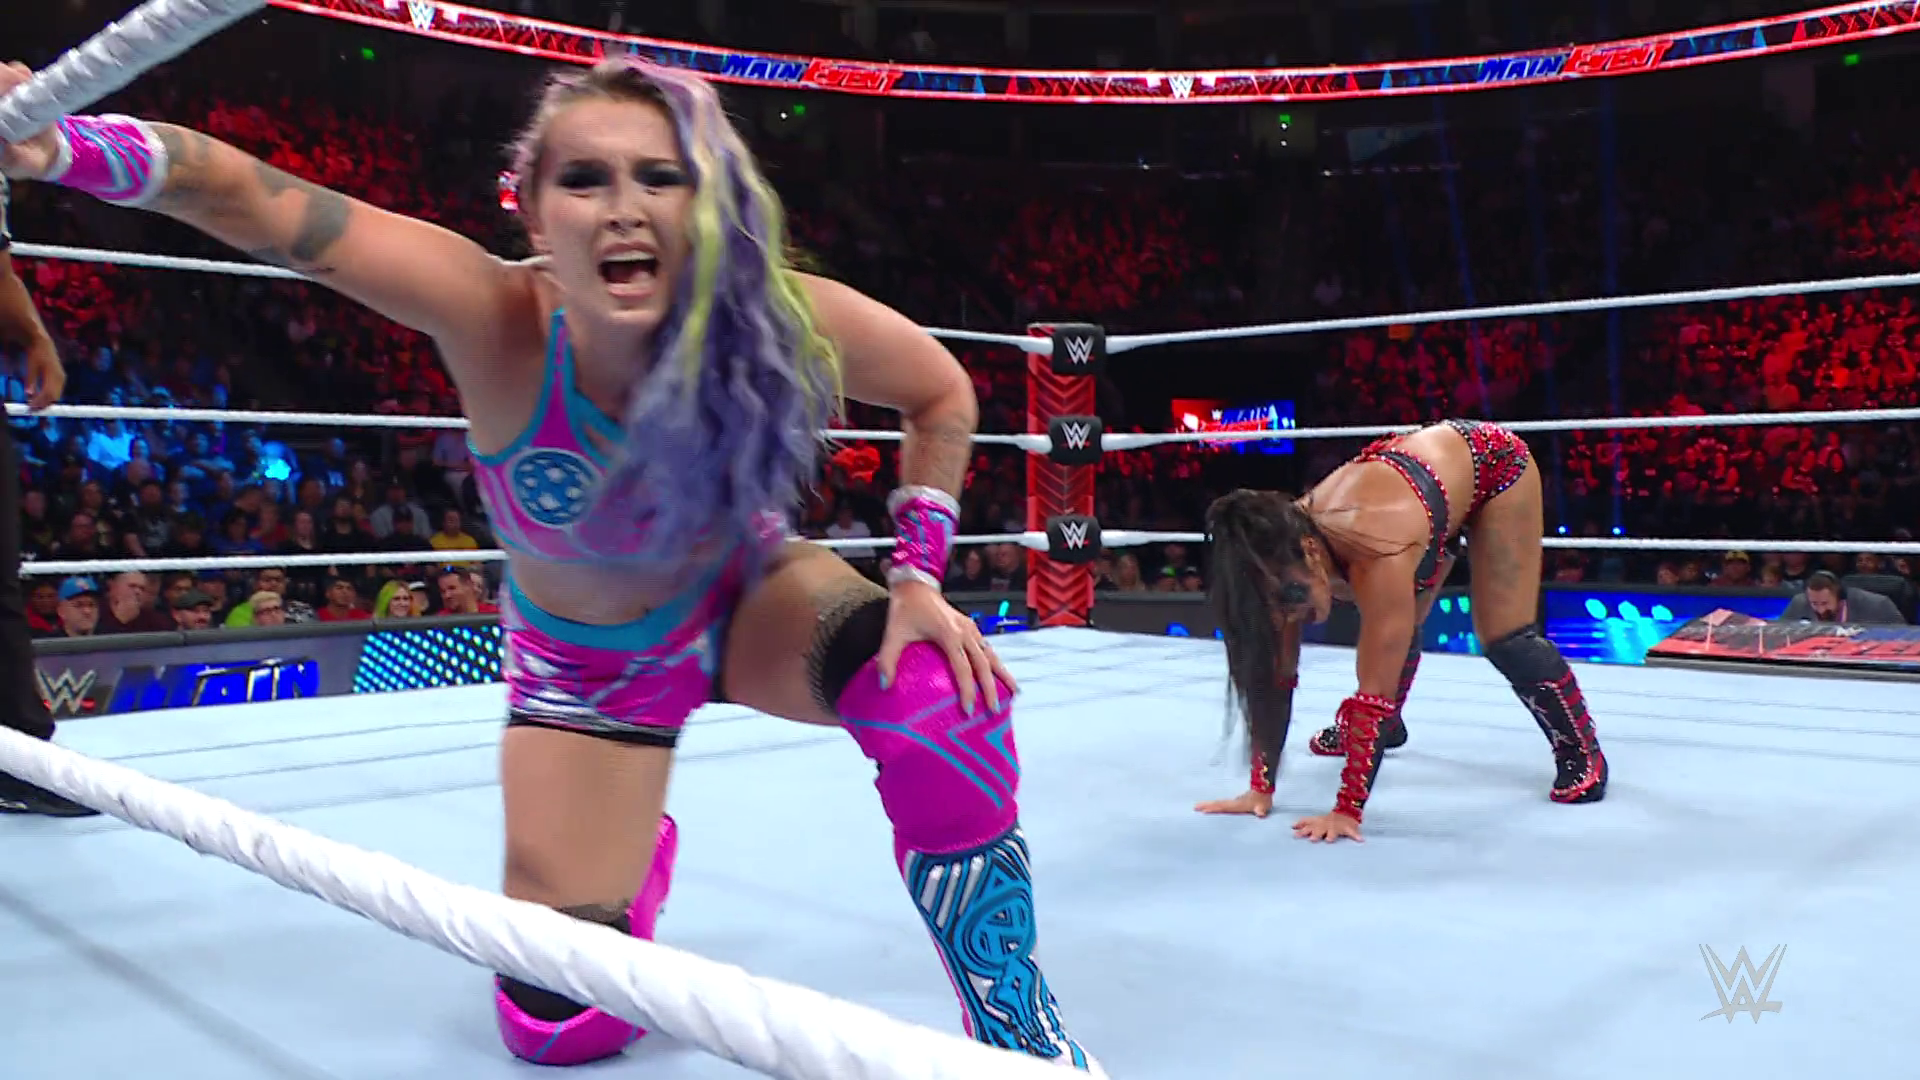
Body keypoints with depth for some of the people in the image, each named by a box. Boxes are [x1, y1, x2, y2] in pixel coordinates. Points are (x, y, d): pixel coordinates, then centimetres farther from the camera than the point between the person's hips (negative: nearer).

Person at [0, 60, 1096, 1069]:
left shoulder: (781, 317, -29)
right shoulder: (501, 320, -33)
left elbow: (942, 391, -11)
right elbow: (252, 200, -42)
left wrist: (921, 576, -17)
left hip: (746, 599, 0)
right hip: (585, 662, 0)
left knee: (934, 685, -33)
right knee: (561, 1021, 0)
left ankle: (1019, 1032, -10)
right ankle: (635, 861, 37)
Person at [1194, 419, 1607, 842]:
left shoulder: (1378, 556, -44)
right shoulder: (1285, 556, -26)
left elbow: (1376, 690, -41)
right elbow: (1274, 677, -19)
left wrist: (1347, 810, -38)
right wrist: (1260, 790, -18)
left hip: (1492, 463, -5)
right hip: (1419, 467, 6)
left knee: (1503, 637, -10)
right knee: (1394, 634, 9)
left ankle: (1582, 753, 10)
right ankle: (1387, 725, 35)